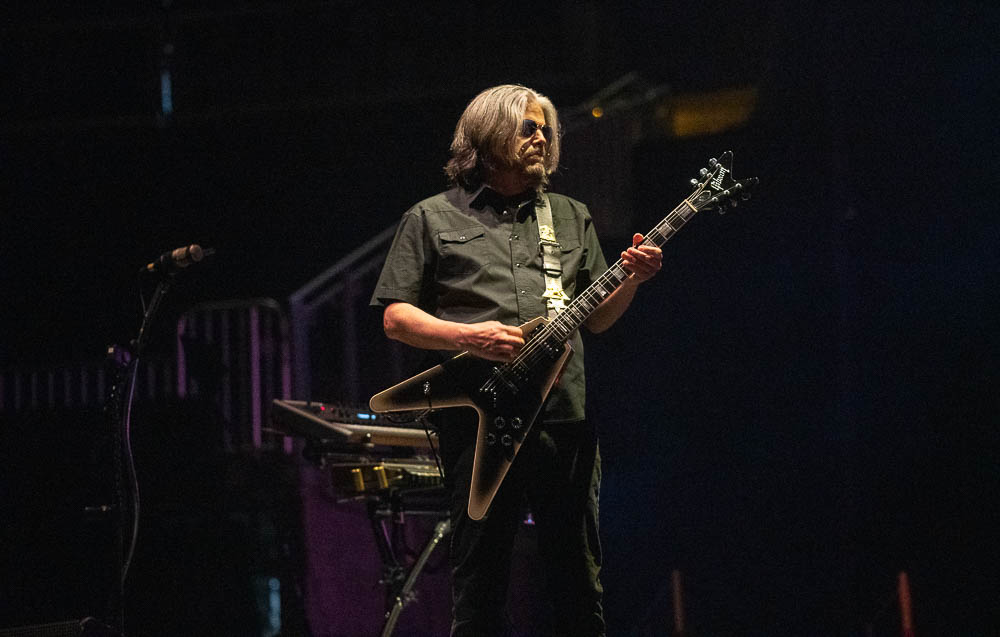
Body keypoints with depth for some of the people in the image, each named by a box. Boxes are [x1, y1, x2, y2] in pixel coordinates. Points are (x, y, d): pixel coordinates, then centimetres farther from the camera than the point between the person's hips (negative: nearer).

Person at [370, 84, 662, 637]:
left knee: (579, 588, 4)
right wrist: (467, 337, -12)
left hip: (566, 419, 3)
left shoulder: (571, 217, 20)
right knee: (480, 588, -1)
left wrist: (633, 278, 0)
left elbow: (596, 318, 19)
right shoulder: (432, 219, 8)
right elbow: (395, 317, 3)